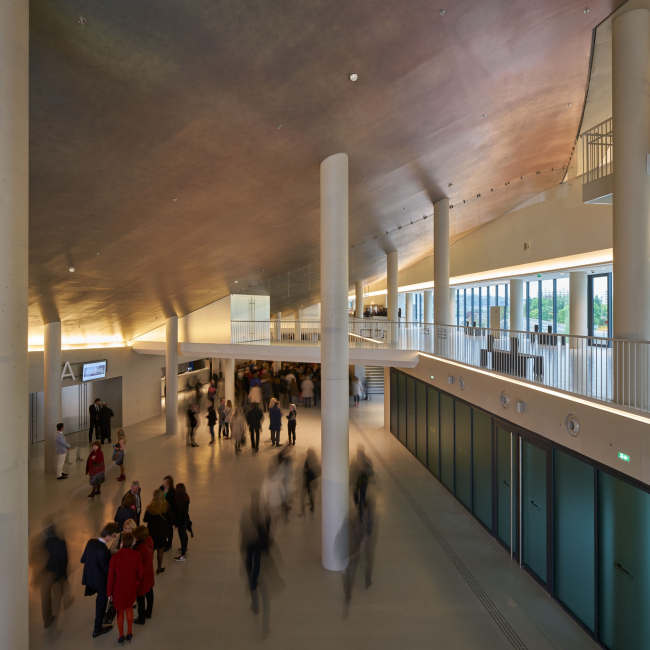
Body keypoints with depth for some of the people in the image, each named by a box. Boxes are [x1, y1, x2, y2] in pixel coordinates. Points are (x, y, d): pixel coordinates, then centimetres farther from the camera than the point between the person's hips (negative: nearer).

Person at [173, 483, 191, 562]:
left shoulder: (180, 501, -29)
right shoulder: (186, 497, -4)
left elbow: (179, 513, -23)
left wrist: (176, 524, -12)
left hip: (181, 520, -9)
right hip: (186, 518, 9)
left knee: (182, 536, 3)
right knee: (184, 534, 26)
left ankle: (182, 556, 15)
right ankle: (185, 548, 47)